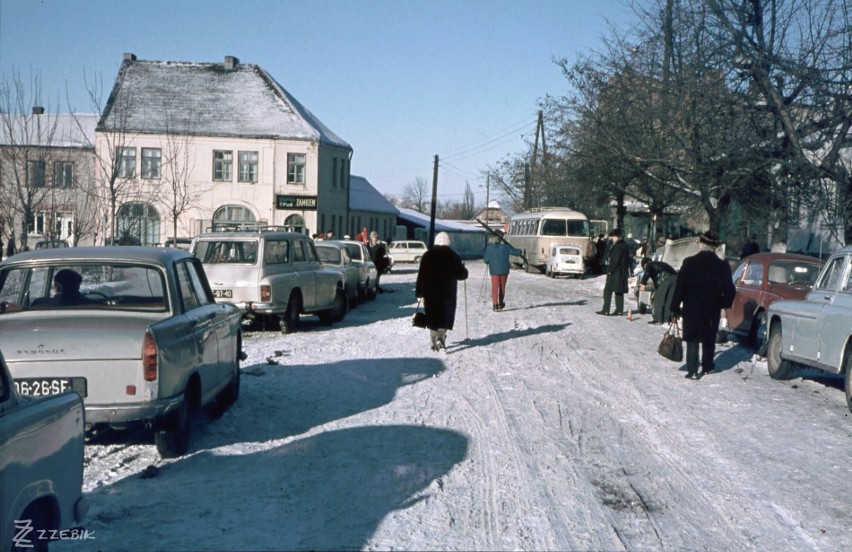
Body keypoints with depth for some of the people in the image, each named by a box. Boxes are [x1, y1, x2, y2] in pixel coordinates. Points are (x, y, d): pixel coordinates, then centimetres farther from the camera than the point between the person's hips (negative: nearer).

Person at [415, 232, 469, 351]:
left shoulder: (427, 255, -1)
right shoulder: (453, 256, -4)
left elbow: (421, 275, -4)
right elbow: (462, 275, 1)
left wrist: (419, 292, 0)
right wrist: (463, 269, 24)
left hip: (430, 293, 1)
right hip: (448, 292, -1)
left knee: (432, 317, 11)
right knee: (445, 317, 6)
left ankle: (435, 342, 11)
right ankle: (441, 338, -13)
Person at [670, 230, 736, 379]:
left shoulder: (689, 263, -13)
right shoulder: (723, 266, -8)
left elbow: (679, 287, -11)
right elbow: (730, 291, -3)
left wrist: (675, 307, -4)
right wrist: (723, 304, 14)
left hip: (691, 309, -1)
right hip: (712, 311, 1)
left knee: (692, 340, 8)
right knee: (709, 341, 18)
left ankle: (692, 371, 4)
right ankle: (707, 368, 27)